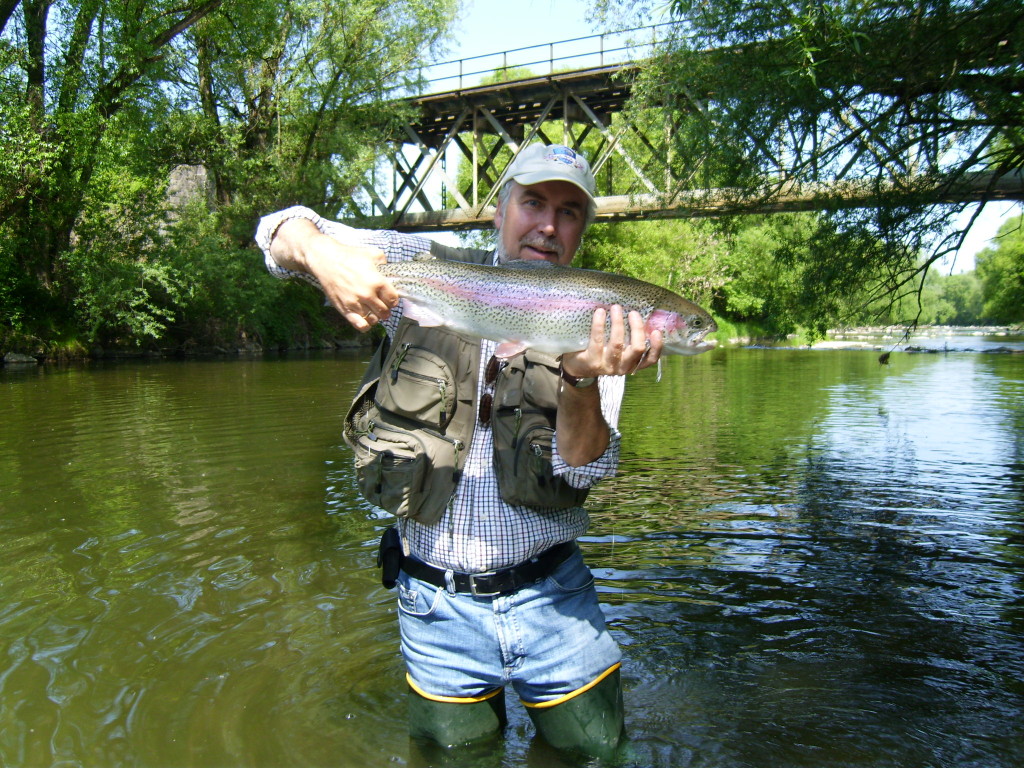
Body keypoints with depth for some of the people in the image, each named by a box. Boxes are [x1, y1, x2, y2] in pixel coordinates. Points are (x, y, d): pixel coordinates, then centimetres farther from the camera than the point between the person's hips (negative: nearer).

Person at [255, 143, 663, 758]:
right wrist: (322, 254, -26)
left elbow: (585, 469, -13)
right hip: (438, 602, 0)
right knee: (456, 751, 17)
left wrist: (583, 380, -33)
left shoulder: (599, 332, -3)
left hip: (550, 595, 1)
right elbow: (282, 228, -3)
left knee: (593, 751, 16)